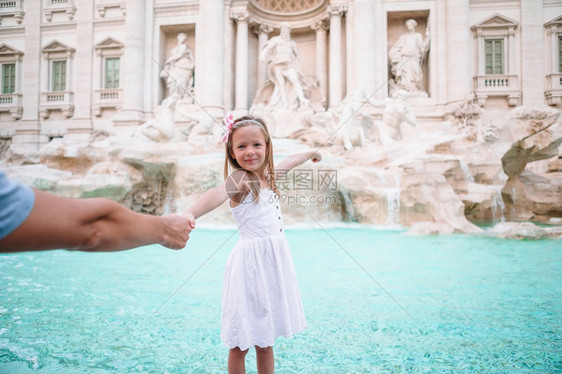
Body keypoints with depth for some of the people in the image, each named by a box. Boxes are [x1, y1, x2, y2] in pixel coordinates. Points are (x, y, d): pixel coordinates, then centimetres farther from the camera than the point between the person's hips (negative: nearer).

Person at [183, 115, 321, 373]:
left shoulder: (265, 175, 8)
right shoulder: (241, 179, -14)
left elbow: (288, 163, 30)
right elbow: (218, 194, -37)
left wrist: (310, 154, 49)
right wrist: (190, 214, -57)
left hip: (273, 262, 7)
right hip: (251, 263, -7)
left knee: (265, 339, 16)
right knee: (241, 344, 5)